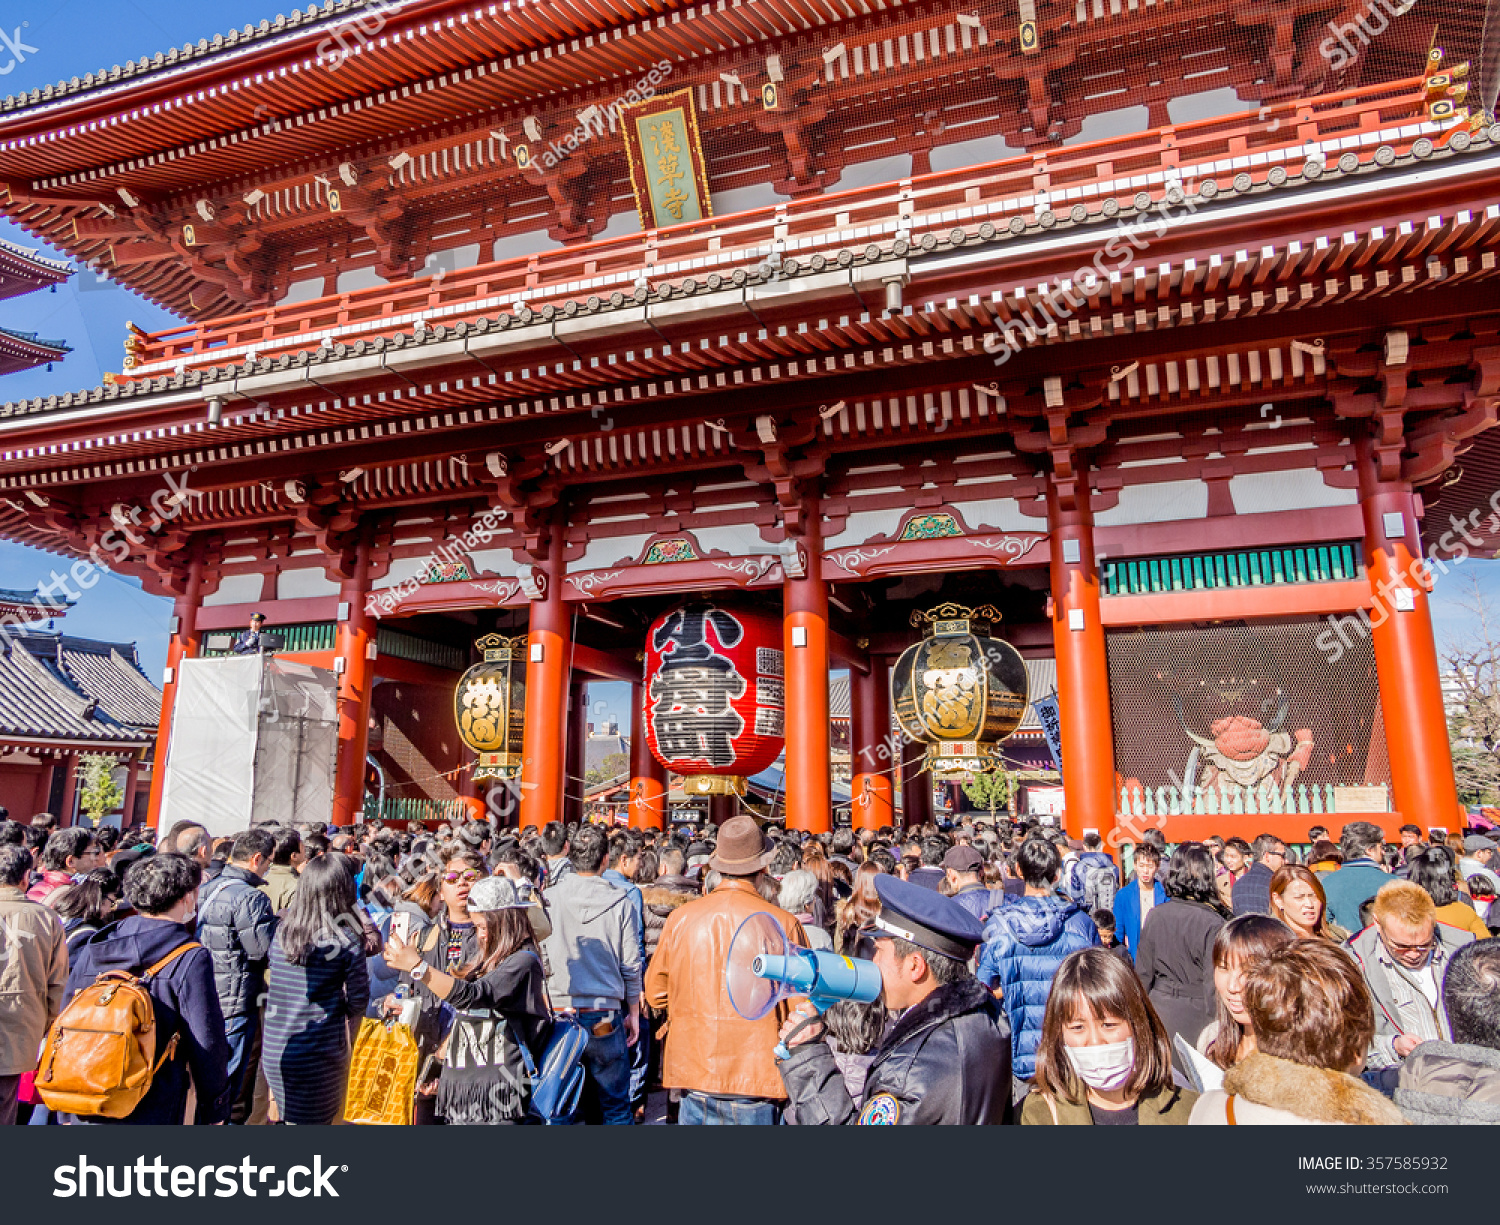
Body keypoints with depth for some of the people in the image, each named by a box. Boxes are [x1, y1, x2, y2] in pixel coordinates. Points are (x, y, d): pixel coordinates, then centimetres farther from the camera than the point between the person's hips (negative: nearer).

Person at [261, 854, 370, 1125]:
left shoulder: (282, 930, -1)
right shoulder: (346, 939, -14)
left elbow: (273, 985, 8)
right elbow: (358, 1000, -9)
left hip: (273, 1049, 4)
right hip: (319, 1056, -4)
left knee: (290, 1117, 22)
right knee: (315, 1120, 10)